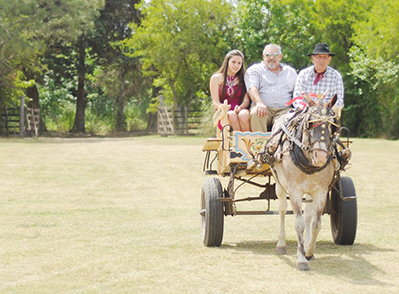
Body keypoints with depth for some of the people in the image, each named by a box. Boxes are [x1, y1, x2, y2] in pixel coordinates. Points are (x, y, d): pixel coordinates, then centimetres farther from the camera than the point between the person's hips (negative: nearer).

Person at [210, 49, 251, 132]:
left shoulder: (243, 79, 15)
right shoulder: (216, 78, 12)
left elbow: (246, 101, 5)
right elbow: (215, 102, 4)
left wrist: (239, 108, -19)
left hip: (241, 110, 1)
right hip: (223, 113, -1)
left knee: (243, 115, -35)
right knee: (232, 116, -36)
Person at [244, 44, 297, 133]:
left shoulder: (291, 72, 26)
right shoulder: (255, 70, 16)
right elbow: (252, 88, -3)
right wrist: (259, 103, -25)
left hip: (284, 110, 2)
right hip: (264, 109, -1)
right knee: (256, 114, -37)